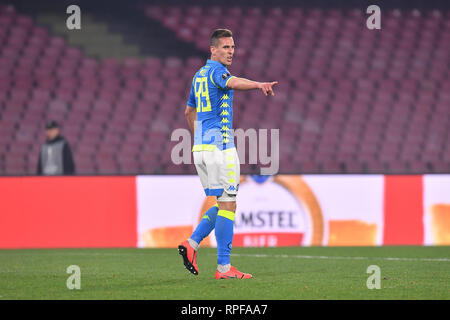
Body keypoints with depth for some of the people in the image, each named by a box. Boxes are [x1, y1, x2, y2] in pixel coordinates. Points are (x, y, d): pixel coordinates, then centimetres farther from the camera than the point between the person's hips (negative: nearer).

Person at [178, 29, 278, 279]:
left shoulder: (200, 75, 20)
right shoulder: (216, 70, -9)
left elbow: (189, 111, 31)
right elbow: (233, 82, -33)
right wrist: (259, 84, -51)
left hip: (201, 146, 9)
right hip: (220, 144, -9)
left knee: (224, 204, 15)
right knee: (228, 205, -7)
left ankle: (192, 244, 2)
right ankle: (224, 267, -9)